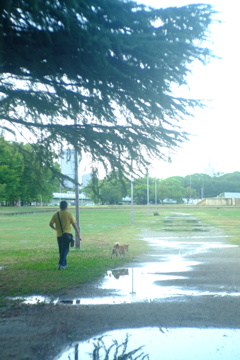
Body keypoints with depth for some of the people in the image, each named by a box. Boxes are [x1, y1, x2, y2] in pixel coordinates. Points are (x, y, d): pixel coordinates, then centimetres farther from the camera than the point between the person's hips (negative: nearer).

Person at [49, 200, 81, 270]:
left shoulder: (56, 215, 1)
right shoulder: (69, 214, -6)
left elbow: (50, 224, -2)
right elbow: (74, 224, -4)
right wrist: (78, 234, 3)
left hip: (59, 235, 3)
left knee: (61, 250, 15)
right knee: (65, 250, 0)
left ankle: (64, 264, 23)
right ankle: (61, 264, -12)